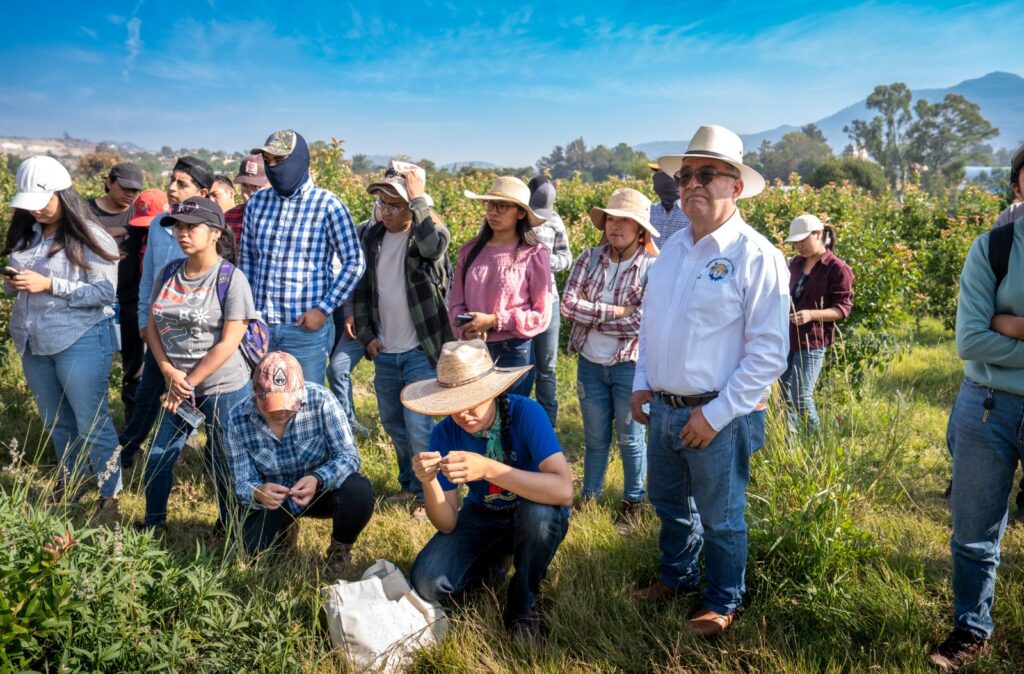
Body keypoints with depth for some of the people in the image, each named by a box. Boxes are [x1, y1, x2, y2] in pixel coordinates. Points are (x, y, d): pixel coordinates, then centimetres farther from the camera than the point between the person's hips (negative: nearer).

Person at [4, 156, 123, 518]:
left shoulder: (90, 237, -12)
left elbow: (104, 292, -16)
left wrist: (49, 284, -22)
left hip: (80, 341, -6)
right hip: (31, 342, 7)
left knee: (91, 422, 1)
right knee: (54, 420, 19)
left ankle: (110, 494, 12)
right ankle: (68, 478, 38)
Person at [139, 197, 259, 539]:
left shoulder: (231, 279, -14)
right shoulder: (170, 273, 4)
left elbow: (228, 344, -16)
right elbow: (153, 325, 7)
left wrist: (189, 383, -13)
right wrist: (170, 372, -8)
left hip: (224, 389, -5)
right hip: (178, 386, 6)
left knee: (222, 462, 8)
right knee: (158, 456, 12)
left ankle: (228, 528, 30)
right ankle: (153, 525, 33)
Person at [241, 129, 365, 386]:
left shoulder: (327, 205, -7)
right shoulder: (256, 202, 8)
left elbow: (354, 262, -6)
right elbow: (246, 259, 16)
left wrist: (324, 309, -10)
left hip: (306, 327, -4)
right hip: (260, 326, 5)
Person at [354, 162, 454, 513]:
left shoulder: (428, 231, -10)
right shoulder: (372, 235, 5)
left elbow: (435, 246, -36)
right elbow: (362, 287, 13)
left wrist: (418, 199, -28)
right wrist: (366, 334, 6)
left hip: (421, 352, -6)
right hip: (384, 352, 6)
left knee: (419, 426, -7)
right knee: (392, 422, 17)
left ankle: (430, 493, 11)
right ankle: (409, 483, 36)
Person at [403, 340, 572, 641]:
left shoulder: (526, 413, -28)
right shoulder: (444, 434, -18)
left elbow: (563, 490, -40)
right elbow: (447, 524, -15)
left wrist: (487, 469, -49)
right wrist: (428, 482, -37)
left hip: (535, 515, -3)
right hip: (482, 516, 3)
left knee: (539, 512, -38)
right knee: (427, 583, -19)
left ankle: (522, 607, -9)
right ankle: (494, 563, 14)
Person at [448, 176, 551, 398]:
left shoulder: (534, 254, -6)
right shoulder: (470, 250, 5)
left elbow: (541, 315, -6)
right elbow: (456, 302, 7)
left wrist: (494, 321, -14)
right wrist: (465, 329, -13)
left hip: (514, 352, -3)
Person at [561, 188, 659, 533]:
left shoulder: (653, 267, -11)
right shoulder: (590, 258, -1)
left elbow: (644, 322, -20)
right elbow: (568, 304, -11)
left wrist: (591, 317, -14)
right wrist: (613, 312, -18)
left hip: (630, 365, -3)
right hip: (590, 363, 3)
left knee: (630, 439, 13)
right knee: (595, 438, 17)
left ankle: (633, 504, 30)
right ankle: (589, 500, 33)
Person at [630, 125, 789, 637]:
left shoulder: (755, 255, -15)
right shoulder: (672, 248, 7)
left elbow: (769, 351, -17)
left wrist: (715, 413, -18)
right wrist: (642, 384, 9)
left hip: (718, 416, -6)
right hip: (662, 409, 7)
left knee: (720, 517, 11)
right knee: (668, 503, 22)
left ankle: (722, 603, 33)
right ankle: (678, 576, 46)